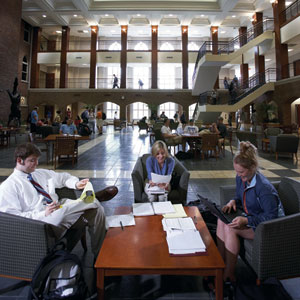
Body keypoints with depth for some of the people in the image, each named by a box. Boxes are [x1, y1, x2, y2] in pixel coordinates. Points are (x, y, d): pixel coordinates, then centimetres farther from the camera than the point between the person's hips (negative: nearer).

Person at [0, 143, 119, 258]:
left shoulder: (42, 173, 18)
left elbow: (63, 177, 28)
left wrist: (76, 183, 4)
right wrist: (43, 214, -21)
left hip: (60, 210, 7)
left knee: (96, 208, -11)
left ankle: (99, 254, -2)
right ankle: (94, 197, -15)